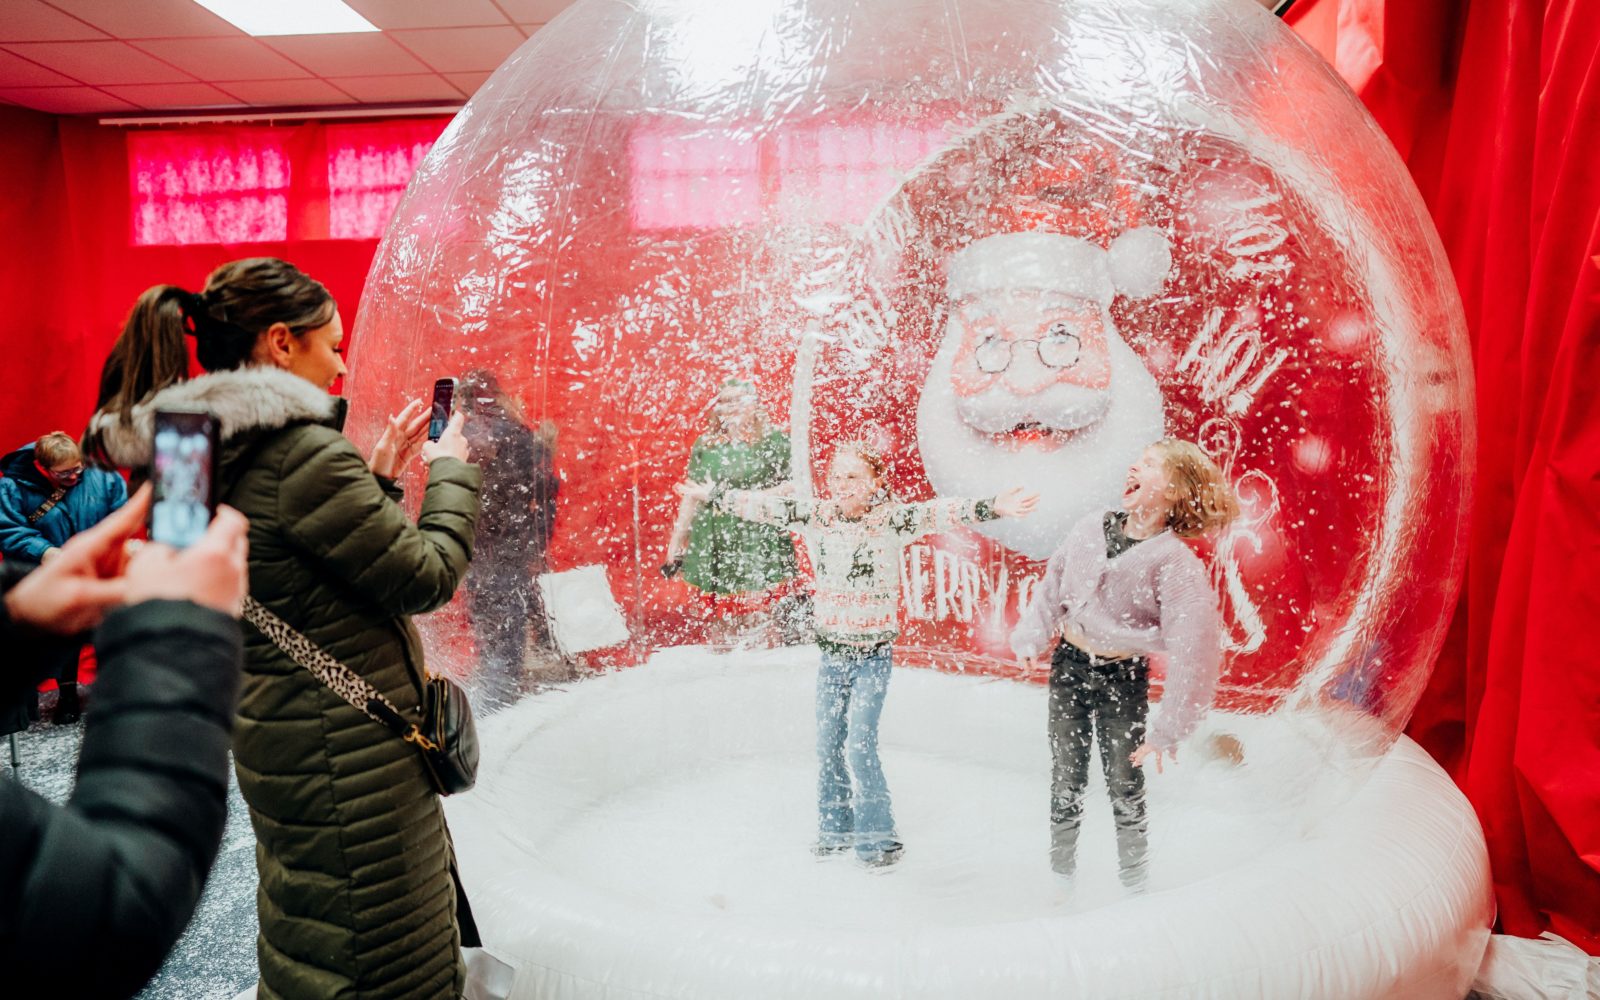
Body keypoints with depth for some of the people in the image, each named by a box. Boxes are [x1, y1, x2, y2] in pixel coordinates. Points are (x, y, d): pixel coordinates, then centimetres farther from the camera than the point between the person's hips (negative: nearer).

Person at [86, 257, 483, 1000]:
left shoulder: (211, 455, 6)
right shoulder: (300, 452, -24)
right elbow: (426, 576, -20)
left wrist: (378, 476, 9)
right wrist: (451, 469, -6)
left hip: (279, 736, 10)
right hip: (348, 750, -10)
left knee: (307, 933, 26)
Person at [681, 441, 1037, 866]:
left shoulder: (891, 519, -12)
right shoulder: (818, 515, 0)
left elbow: (938, 511, -27)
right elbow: (765, 506, 8)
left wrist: (991, 507, -42)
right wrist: (711, 494, 14)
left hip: (873, 655, -4)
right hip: (832, 652, 5)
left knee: (860, 744, -7)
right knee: (827, 746, 11)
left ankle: (879, 837, 13)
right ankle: (836, 830, 30)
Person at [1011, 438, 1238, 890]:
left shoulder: (1176, 563, -18)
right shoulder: (1090, 529, -4)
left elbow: (1193, 653, -21)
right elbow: (1052, 586, 11)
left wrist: (1168, 730, -21)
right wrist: (1032, 635, 3)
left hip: (1123, 679, -4)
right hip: (1067, 666, 4)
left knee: (1125, 789, 6)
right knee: (1065, 784, 12)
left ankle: (1134, 885, 27)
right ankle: (1061, 878, 29)